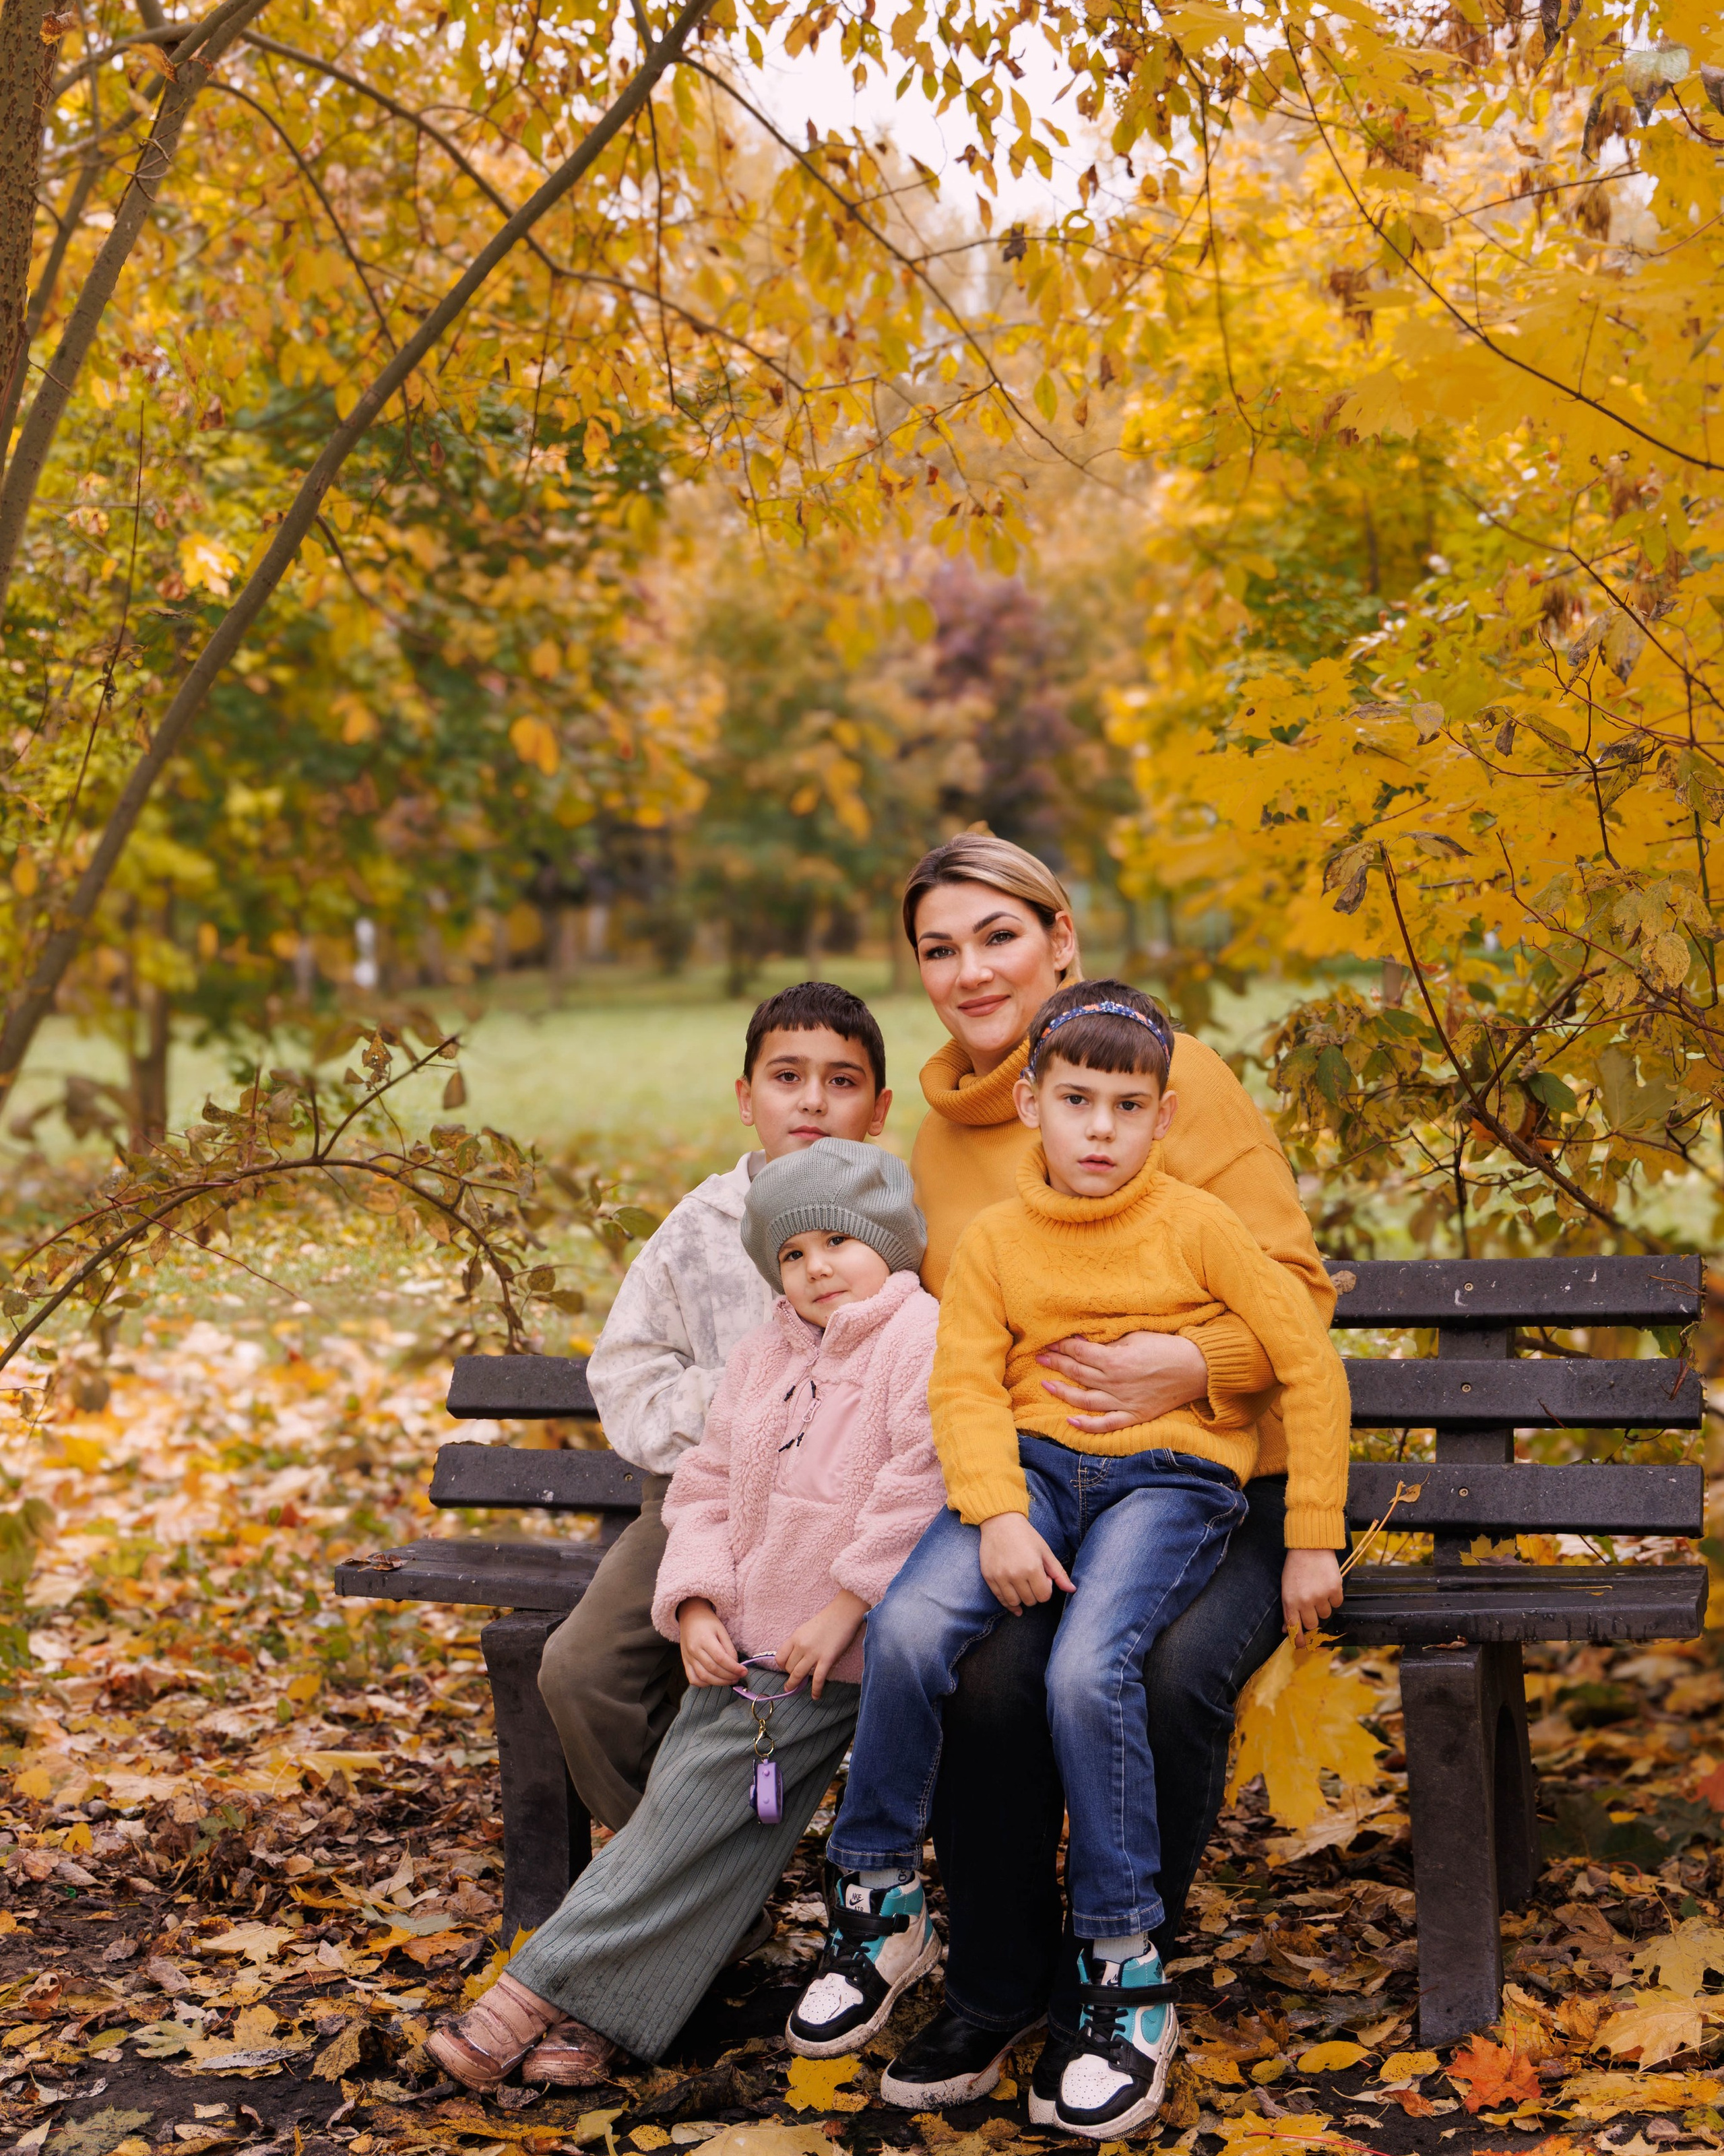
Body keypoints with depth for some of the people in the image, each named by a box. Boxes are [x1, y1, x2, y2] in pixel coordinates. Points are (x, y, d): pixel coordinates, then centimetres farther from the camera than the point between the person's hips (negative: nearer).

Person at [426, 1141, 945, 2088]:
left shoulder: (922, 1338, -9)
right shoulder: (760, 1357, 16)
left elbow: (923, 1479, -20)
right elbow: (706, 1486, 17)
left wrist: (847, 1604, -21)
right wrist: (696, 1604, 1)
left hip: (839, 1655, -7)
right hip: (743, 1645, 7)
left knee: (693, 1814, -9)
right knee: (684, 1809, -2)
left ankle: (550, 1993, -4)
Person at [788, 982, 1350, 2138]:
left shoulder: (1197, 1226, -1)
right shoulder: (994, 1238, 8)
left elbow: (1312, 1364, 0)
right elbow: (966, 1386, 0)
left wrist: (1315, 1539, -1)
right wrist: (998, 1515, -19)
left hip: (1171, 1473, -3)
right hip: (1033, 1464, 3)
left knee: (1088, 1665, -31)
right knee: (908, 1627, -25)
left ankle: (1127, 1976, -16)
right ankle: (875, 1897, -3)